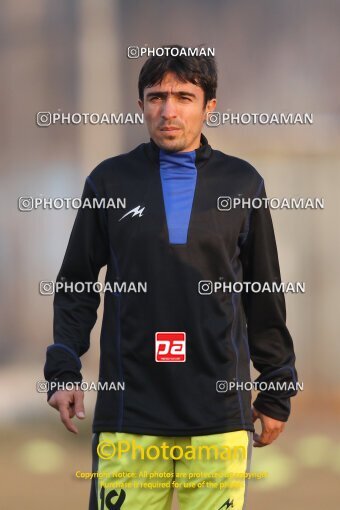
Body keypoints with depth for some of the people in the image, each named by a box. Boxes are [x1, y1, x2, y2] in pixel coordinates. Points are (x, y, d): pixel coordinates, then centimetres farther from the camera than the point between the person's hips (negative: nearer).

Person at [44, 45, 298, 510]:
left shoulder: (241, 183, 8)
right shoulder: (110, 180, 7)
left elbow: (265, 300, 13)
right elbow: (76, 288, 11)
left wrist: (277, 391, 12)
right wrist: (63, 372, 0)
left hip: (221, 413, 0)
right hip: (129, 407, 0)